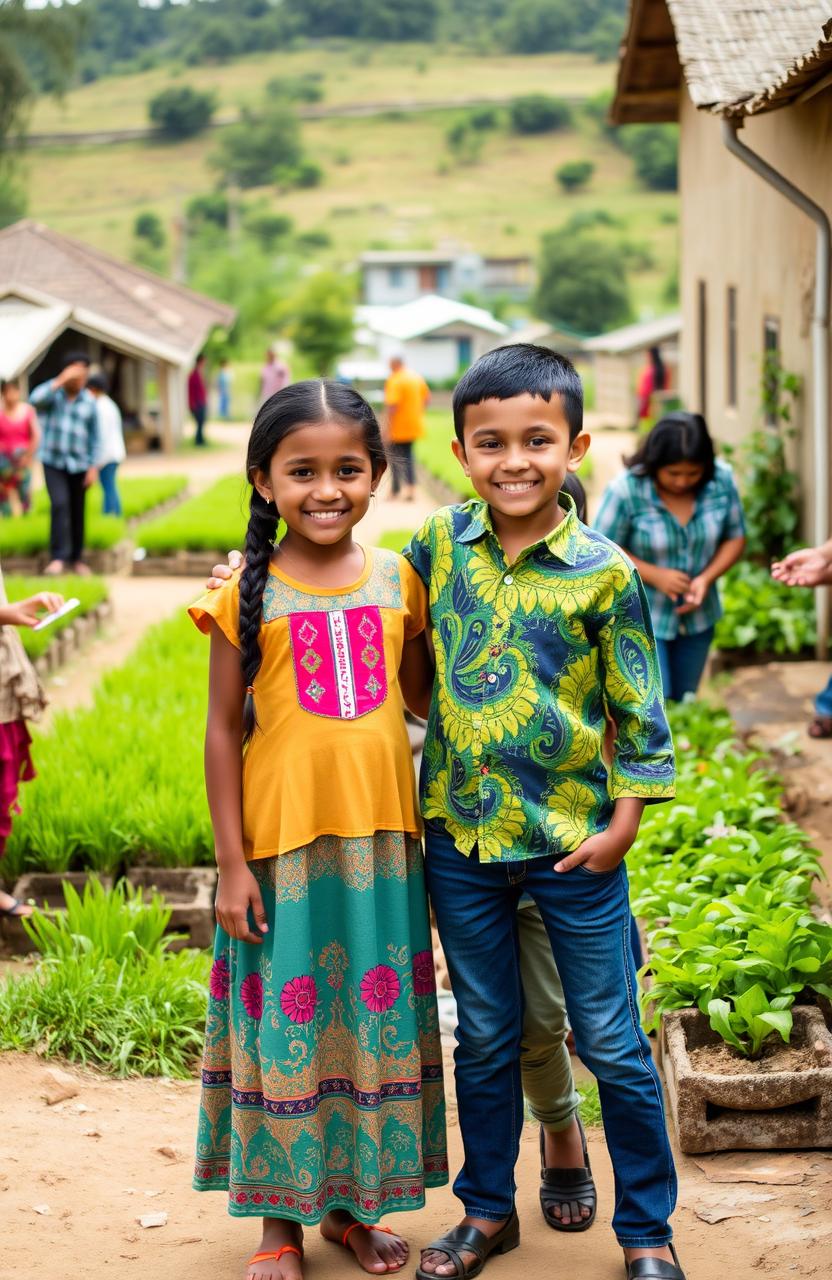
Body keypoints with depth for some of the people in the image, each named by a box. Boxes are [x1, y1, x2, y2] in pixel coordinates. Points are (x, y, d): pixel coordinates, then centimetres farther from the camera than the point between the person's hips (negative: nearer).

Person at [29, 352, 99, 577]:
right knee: (60, 505, -19)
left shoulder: (89, 402, 1)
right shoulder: (52, 392, -3)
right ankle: (58, 557, -20)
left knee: (78, 512, 7)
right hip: (53, 462, -2)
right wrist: (60, 381, -29)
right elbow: (36, 399, -27)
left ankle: (76, 558, 20)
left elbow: (94, 437, 5)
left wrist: (93, 467, 0)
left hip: (79, 464, 2)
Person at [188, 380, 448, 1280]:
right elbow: (223, 731, -3)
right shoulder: (248, 593, -5)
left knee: (379, 1020, 11)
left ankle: (354, 1204, 29)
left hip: (381, 840, 3)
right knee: (285, 1023, 6)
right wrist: (231, 861, -5)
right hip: (282, 843, -3)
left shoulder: (397, 579, 3)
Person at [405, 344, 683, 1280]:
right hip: (459, 834, 3)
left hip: (572, 840, -3)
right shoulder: (440, 542, -2)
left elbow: (638, 709, -4)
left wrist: (623, 824, -8)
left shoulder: (603, 573, -10)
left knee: (611, 1044, 7)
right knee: (485, 1037, 17)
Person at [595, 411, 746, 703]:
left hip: (697, 616, 4)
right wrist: (655, 575, -23)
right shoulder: (625, 490, -23)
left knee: (683, 703, 16)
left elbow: (735, 538, 0)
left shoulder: (722, 480, -13)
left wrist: (707, 578, -16)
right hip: (643, 617, -4)